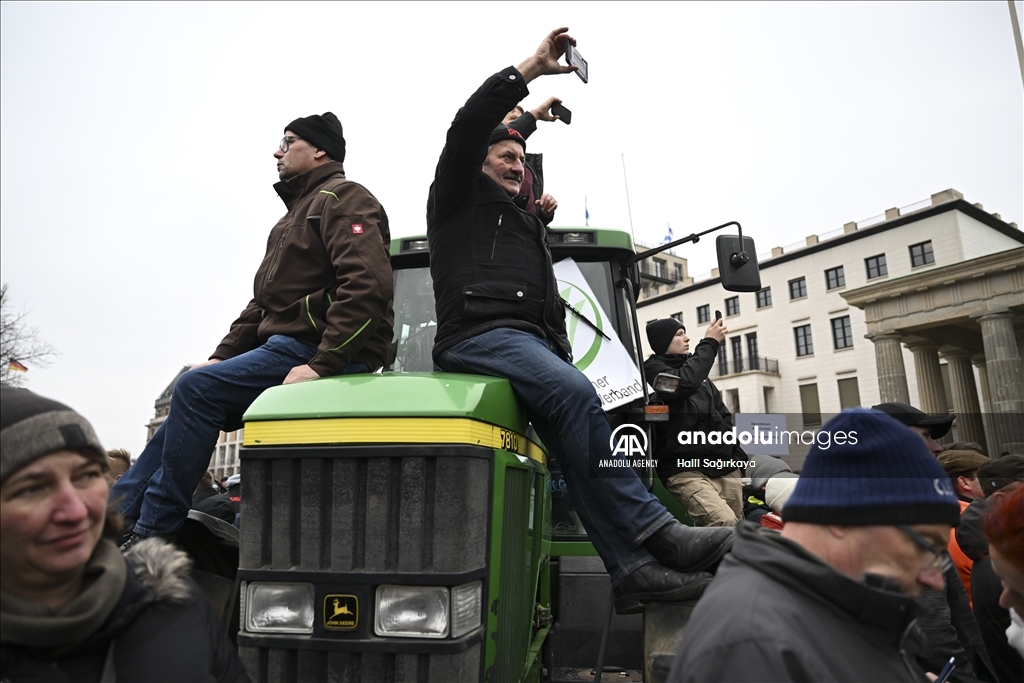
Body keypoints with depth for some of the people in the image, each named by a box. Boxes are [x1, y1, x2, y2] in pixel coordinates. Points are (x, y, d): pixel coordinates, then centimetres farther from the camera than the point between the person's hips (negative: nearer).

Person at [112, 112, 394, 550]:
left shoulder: (344, 199, -3)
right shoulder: (296, 213, 27)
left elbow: (367, 285, -20)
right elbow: (263, 302, 25)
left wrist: (320, 364, -25)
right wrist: (221, 357, 13)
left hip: (327, 353, -9)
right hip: (286, 347, 9)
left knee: (197, 389, -19)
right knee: (194, 401, 3)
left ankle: (152, 534, -11)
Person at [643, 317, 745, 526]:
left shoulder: (696, 371, 22)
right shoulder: (653, 369, 1)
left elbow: (723, 414, 26)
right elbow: (684, 383, -20)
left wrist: (736, 456, 15)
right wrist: (710, 343, -9)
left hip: (724, 467, 7)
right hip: (686, 470, -7)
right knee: (724, 522, -27)